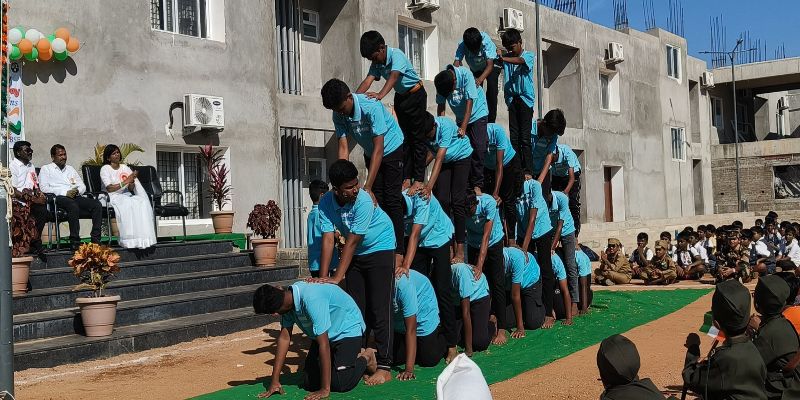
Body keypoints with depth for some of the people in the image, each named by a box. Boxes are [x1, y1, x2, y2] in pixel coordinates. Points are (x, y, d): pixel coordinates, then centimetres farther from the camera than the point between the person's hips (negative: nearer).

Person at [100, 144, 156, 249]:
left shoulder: (125, 168, 19)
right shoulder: (105, 169, 3)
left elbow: (131, 189, 11)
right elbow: (109, 188, -11)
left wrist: (131, 183, -12)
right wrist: (125, 182, -16)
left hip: (126, 196, 5)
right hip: (113, 197, -5)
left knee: (142, 202, -28)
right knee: (128, 205, -37)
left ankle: (144, 238, -34)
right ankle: (131, 239, -39)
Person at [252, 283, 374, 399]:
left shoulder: (311, 299, -39)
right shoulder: (288, 298, -14)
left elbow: (324, 344, -36)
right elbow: (284, 338, -8)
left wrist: (325, 389, -32)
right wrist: (275, 381, -9)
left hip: (348, 330, -7)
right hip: (326, 333, 7)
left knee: (339, 384, -20)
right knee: (309, 384, -1)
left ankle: (365, 357, 9)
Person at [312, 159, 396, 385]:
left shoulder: (364, 201, -29)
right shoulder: (326, 203, -14)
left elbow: (352, 242, -27)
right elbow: (328, 240, -17)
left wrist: (337, 278, -26)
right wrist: (323, 277, -24)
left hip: (380, 249, -5)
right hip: (355, 255, 5)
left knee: (379, 310, -9)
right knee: (355, 309, 6)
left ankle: (384, 367, -7)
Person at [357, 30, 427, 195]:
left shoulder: (396, 55, -27)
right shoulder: (377, 63, -6)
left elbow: (393, 77, -43)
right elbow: (368, 80, -16)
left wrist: (380, 95, -59)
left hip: (415, 94, -7)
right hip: (400, 97, 7)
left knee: (417, 137, -5)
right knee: (404, 137, 7)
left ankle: (418, 179, -4)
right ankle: (406, 178, 10)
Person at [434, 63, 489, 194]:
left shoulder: (465, 75, -29)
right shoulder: (441, 81, -15)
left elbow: (470, 101, -30)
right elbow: (440, 106, -8)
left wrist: (463, 127, -32)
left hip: (477, 114, -4)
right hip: (460, 118, 4)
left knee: (479, 148, -13)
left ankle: (477, 184, -9)